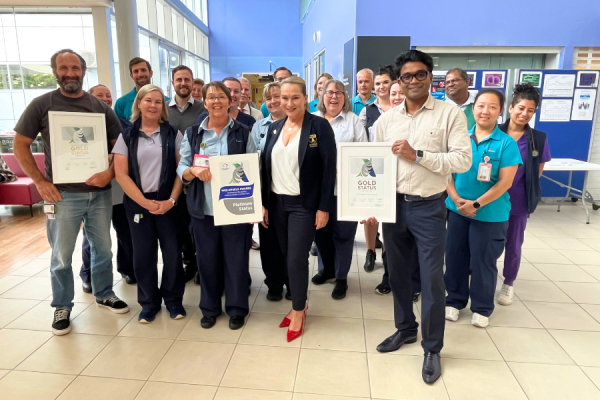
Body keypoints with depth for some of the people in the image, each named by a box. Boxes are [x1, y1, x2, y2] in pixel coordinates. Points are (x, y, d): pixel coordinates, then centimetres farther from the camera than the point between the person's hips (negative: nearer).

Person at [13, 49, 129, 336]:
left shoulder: (100, 107, 5)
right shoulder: (42, 104, 0)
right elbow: (20, 145, 2)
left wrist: (110, 173, -10)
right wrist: (40, 182, -7)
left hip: (99, 192, 2)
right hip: (62, 194, -2)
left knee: (103, 248, 14)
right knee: (61, 256, 8)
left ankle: (104, 295, 34)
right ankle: (62, 307, 27)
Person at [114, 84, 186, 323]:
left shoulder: (173, 134, 4)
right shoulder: (127, 136, 4)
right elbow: (121, 174, -2)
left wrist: (171, 200, -12)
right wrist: (145, 202, -10)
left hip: (168, 201, 0)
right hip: (137, 203, 1)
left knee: (172, 251, 0)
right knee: (143, 254, 7)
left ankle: (173, 299, 19)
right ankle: (149, 302, 23)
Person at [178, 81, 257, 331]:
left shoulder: (243, 133, 3)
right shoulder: (192, 133, 6)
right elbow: (181, 170, 4)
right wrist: (194, 171, -20)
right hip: (203, 208, 2)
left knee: (236, 258, 6)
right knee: (207, 258, 11)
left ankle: (237, 308, 24)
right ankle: (209, 307, 29)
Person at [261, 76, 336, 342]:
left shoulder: (320, 126, -7)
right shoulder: (274, 128, 9)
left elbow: (329, 169, -10)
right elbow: (265, 167, 9)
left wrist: (324, 207, -13)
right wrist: (262, 203, 5)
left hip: (304, 204, -5)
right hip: (277, 203, 5)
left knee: (297, 259, -3)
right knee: (287, 257, 12)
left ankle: (298, 311, 19)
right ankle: (299, 303, 31)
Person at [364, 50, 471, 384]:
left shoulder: (450, 114, -5)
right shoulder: (386, 119, 7)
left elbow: (463, 160, -12)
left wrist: (418, 155, -19)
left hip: (429, 208, -4)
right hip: (393, 205, 4)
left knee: (432, 280, 3)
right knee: (398, 273, 16)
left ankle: (433, 349, 22)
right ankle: (405, 328, 38)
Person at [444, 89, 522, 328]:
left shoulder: (506, 143, -9)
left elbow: (505, 182, -13)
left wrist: (476, 204, -19)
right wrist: (456, 198, -13)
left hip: (490, 214, -3)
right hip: (456, 210, 3)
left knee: (483, 261, 9)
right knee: (455, 257, 11)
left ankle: (482, 308, 27)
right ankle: (454, 301, 30)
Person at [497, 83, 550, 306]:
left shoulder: (538, 139, -2)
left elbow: (538, 170, 7)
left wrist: (521, 185, -2)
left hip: (518, 200, 0)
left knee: (513, 245, 12)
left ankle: (508, 284, 31)